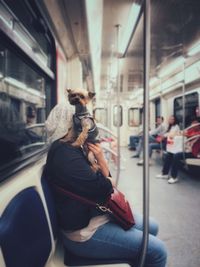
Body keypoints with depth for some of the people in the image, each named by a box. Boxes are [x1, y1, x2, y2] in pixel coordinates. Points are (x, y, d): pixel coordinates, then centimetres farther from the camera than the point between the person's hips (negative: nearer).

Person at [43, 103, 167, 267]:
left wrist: (101, 160, -13)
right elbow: (101, 187, -28)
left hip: (94, 214, 10)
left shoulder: (71, 150, 9)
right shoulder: (64, 153, -23)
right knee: (157, 250, -12)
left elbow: (105, 181, 6)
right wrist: (110, 182, -5)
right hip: (86, 233, -10)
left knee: (151, 227, 18)